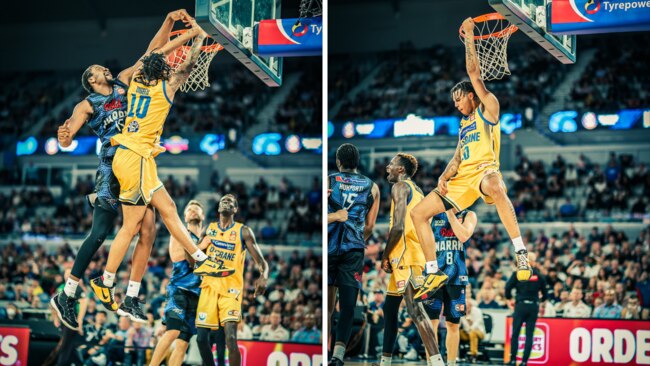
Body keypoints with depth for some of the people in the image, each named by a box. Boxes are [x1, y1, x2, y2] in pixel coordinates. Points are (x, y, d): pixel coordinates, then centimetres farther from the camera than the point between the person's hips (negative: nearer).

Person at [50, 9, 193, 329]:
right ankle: (66, 296, -6)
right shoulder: (87, 105, 4)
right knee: (100, 233, -11)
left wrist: (169, 21, 5)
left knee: (148, 230, -3)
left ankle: (131, 298, 0)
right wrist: (63, 136, -28)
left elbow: (152, 53, 16)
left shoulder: (124, 83, 17)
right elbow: (66, 140, -4)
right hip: (112, 170, -6)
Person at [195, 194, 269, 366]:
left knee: (231, 339, -19)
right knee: (201, 338, 1)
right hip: (209, 286, 4)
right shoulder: (210, 229, 14)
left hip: (230, 288, -4)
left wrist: (263, 276, -27)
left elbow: (261, 261, -4)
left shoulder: (244, 232, 2)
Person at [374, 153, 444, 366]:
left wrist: (385, 255, -10)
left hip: (405, 255, -10)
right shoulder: (418, 191, 23)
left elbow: (398, 226, -17)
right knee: (390, 308, 17)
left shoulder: (400, 187, -6)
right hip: (415, 255, 10)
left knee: (414, 309, -18)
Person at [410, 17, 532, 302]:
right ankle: (434, 273, 6)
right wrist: (444, 177, 3)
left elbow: (474, 74, -3)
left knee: (494, 185, -45)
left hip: (484, 169, -9)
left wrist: (469, 36, 1)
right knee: (418, 213, 3)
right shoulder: (464, 124, 28)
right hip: (462, 177, 9)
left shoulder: (488, 109, 6)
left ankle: (521, 253, -44)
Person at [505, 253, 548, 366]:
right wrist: (542, 299, 29)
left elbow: (508, 286, -9)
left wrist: (508, 297, 9)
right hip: (534, 306, 2)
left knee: (515, 333, 4)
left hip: (521, 305, -2)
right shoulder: (539, 275, 4)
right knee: (529, 334, 4)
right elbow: (545, 293, 7)